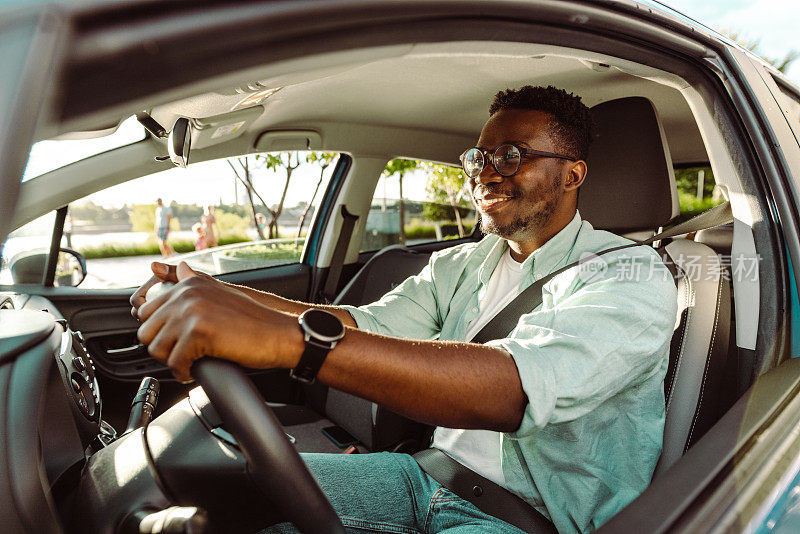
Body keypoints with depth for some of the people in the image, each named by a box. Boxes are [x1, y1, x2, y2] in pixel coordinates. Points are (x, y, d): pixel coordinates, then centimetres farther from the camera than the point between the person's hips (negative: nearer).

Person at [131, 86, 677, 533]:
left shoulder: (632, 275, -15)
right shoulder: (459, 265, 9)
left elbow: (522, 386, -33)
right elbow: (368, 324, -3)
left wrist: (288, 338, -44)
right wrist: (223, 297, -18)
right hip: (434, 476, 6)